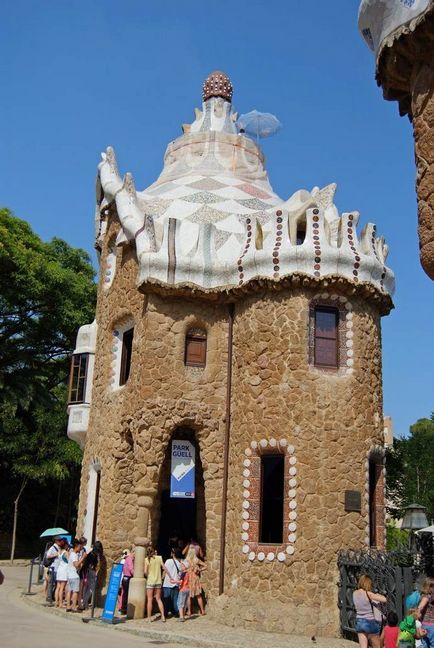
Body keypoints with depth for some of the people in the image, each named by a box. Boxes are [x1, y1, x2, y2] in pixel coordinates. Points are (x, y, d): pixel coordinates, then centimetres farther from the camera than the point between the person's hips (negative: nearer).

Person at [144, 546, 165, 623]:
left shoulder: (147, 559, -7)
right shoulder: (159, 558, 1)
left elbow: (145, 571, -13)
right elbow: (164, 568, 0)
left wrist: (147, 576, 7)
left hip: (150, 581, -3)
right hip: (158, 581, 3)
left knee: (149, 600, 5)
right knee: (158, 599, 13)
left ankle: (149, 618, 6)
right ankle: (163, 616, 6)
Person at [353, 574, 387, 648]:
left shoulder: (355, 593, 1)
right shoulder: (368, 594, -17)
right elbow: (384, 600, -15)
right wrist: (378, 595, 3)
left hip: (359, 622, 5)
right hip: (370, 622, -5)